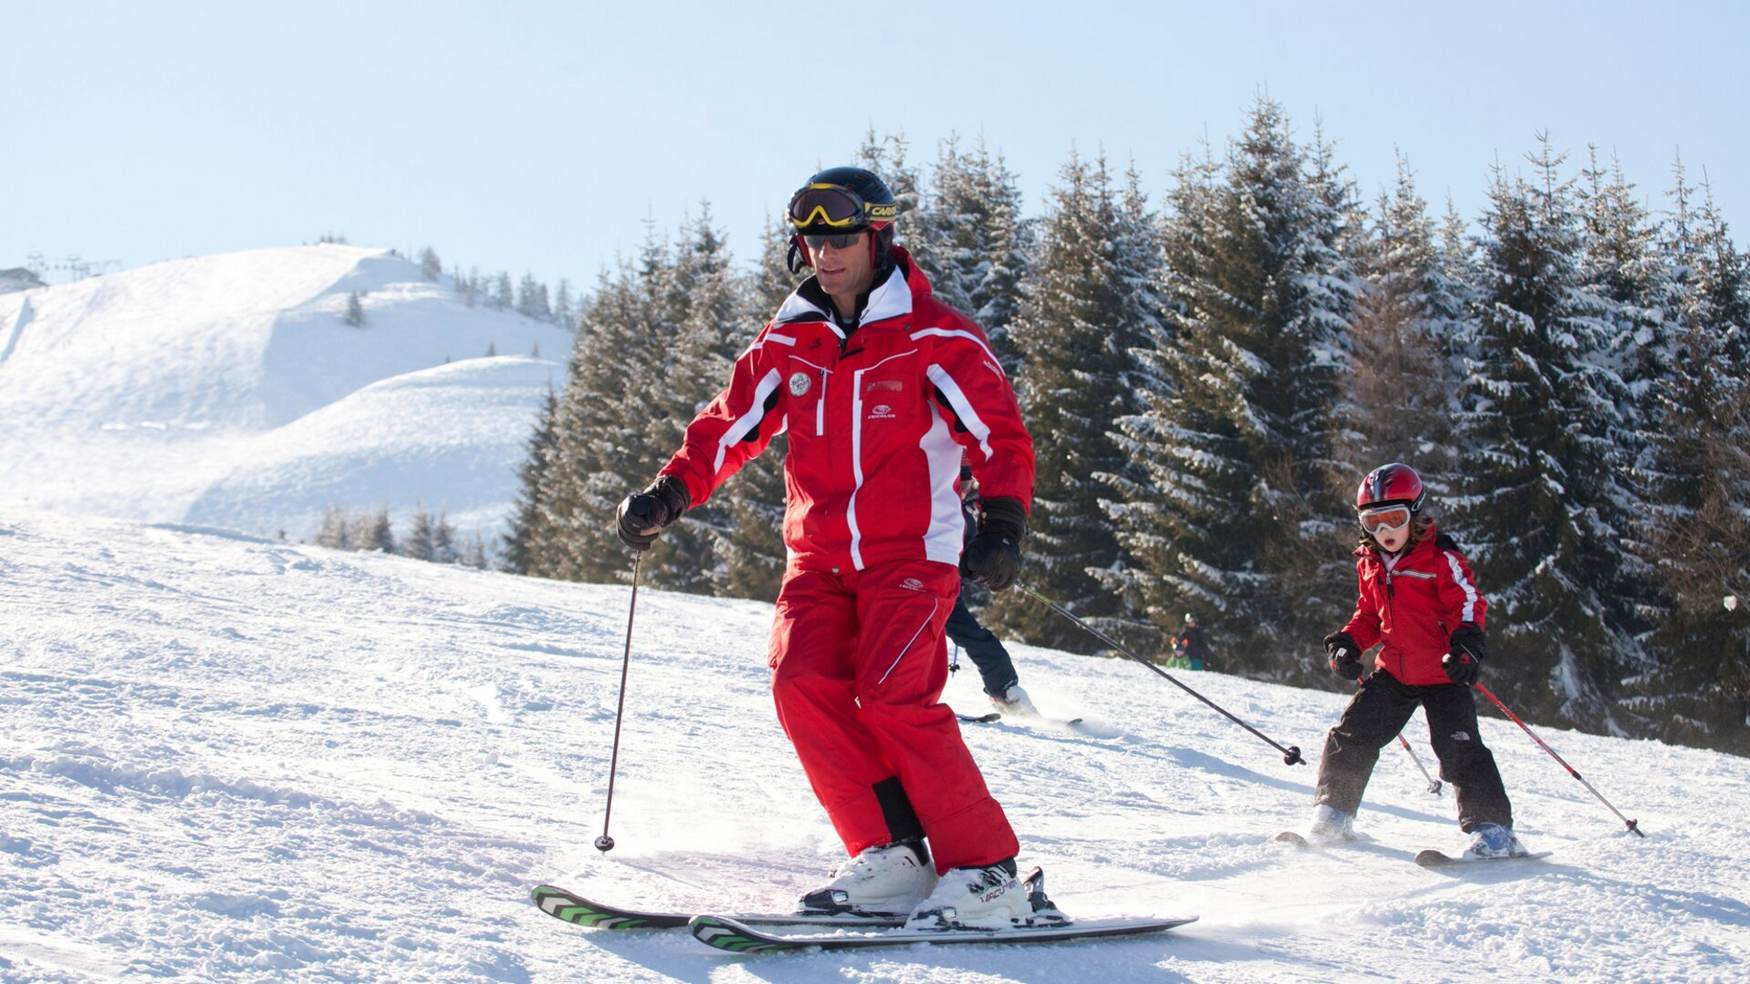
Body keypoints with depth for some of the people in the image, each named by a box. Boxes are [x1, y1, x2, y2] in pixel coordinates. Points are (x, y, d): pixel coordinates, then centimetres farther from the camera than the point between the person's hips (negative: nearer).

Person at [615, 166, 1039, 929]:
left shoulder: (934, 337, -3)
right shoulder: (788, 343, 11)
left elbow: (1002, 435, -3)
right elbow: (730, 424, 12)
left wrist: (1002, 522, -17)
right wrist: (670, 492, -3)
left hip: (910, 552, -5)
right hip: (819, 558, 5)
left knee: (894, 697, -21)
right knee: (803, 683, -17)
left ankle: (986, 872, -12)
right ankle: (890, 858, -10)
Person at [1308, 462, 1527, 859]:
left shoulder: (1441, 558, -11)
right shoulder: (1369, 563, 9)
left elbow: (1468, 604, -11)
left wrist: (1467, 646, -27)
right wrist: (1347, 644, 4)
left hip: (1443, 674, -6)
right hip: (1394, 672, 6)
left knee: (1459, 748, -14)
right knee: (1352, 735, 2)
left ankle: (1493, 829, -10)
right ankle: (1333, 813, 14)